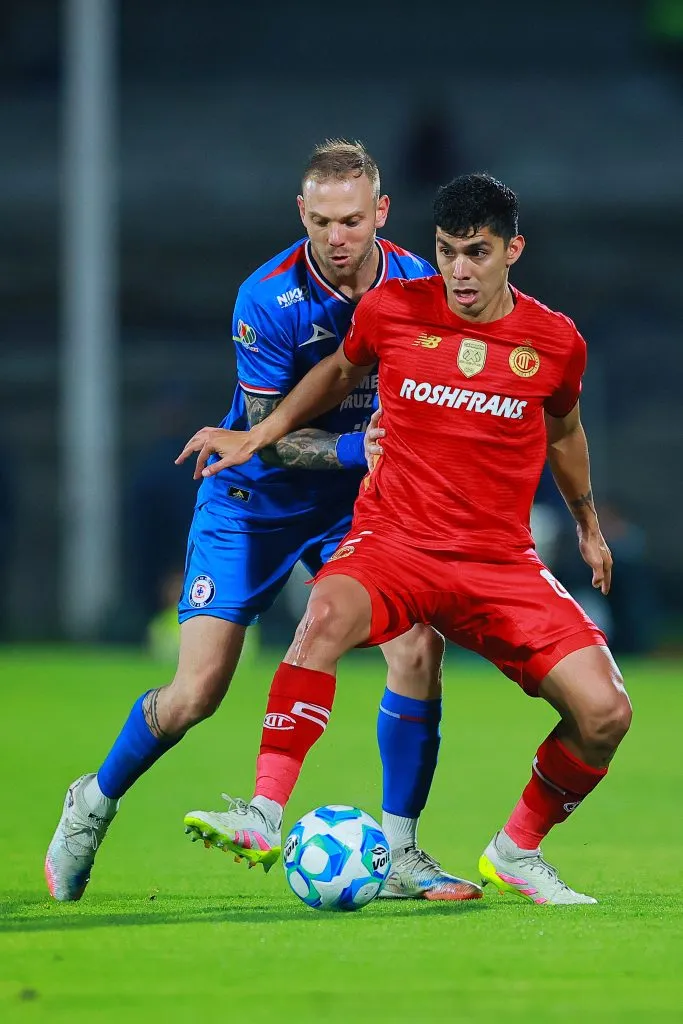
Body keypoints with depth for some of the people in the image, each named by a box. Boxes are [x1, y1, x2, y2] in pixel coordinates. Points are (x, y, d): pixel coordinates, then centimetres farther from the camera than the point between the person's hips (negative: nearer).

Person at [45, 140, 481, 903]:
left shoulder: (417, 284, -10)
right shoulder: (268, 299, -23)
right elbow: (269, 435, -21)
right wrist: (360, 448, -32)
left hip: (358, 499, 3)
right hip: (252, 501, -3)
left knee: (419, 646, -17)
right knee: (197, 693, -6)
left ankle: (399, 852, -3)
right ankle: (94, 806, 23)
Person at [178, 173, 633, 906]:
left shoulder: (555, 343, 0)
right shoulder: (391, 309, -2)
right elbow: (340, 371, 20)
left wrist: (588, 526, 34)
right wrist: (256, 437, 13)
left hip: (501, 562, 2)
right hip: (394, 540, -2)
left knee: (605, 713, -12)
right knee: (328, 613, -37)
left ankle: (517, 851, 14)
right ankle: (266, 814, -37)